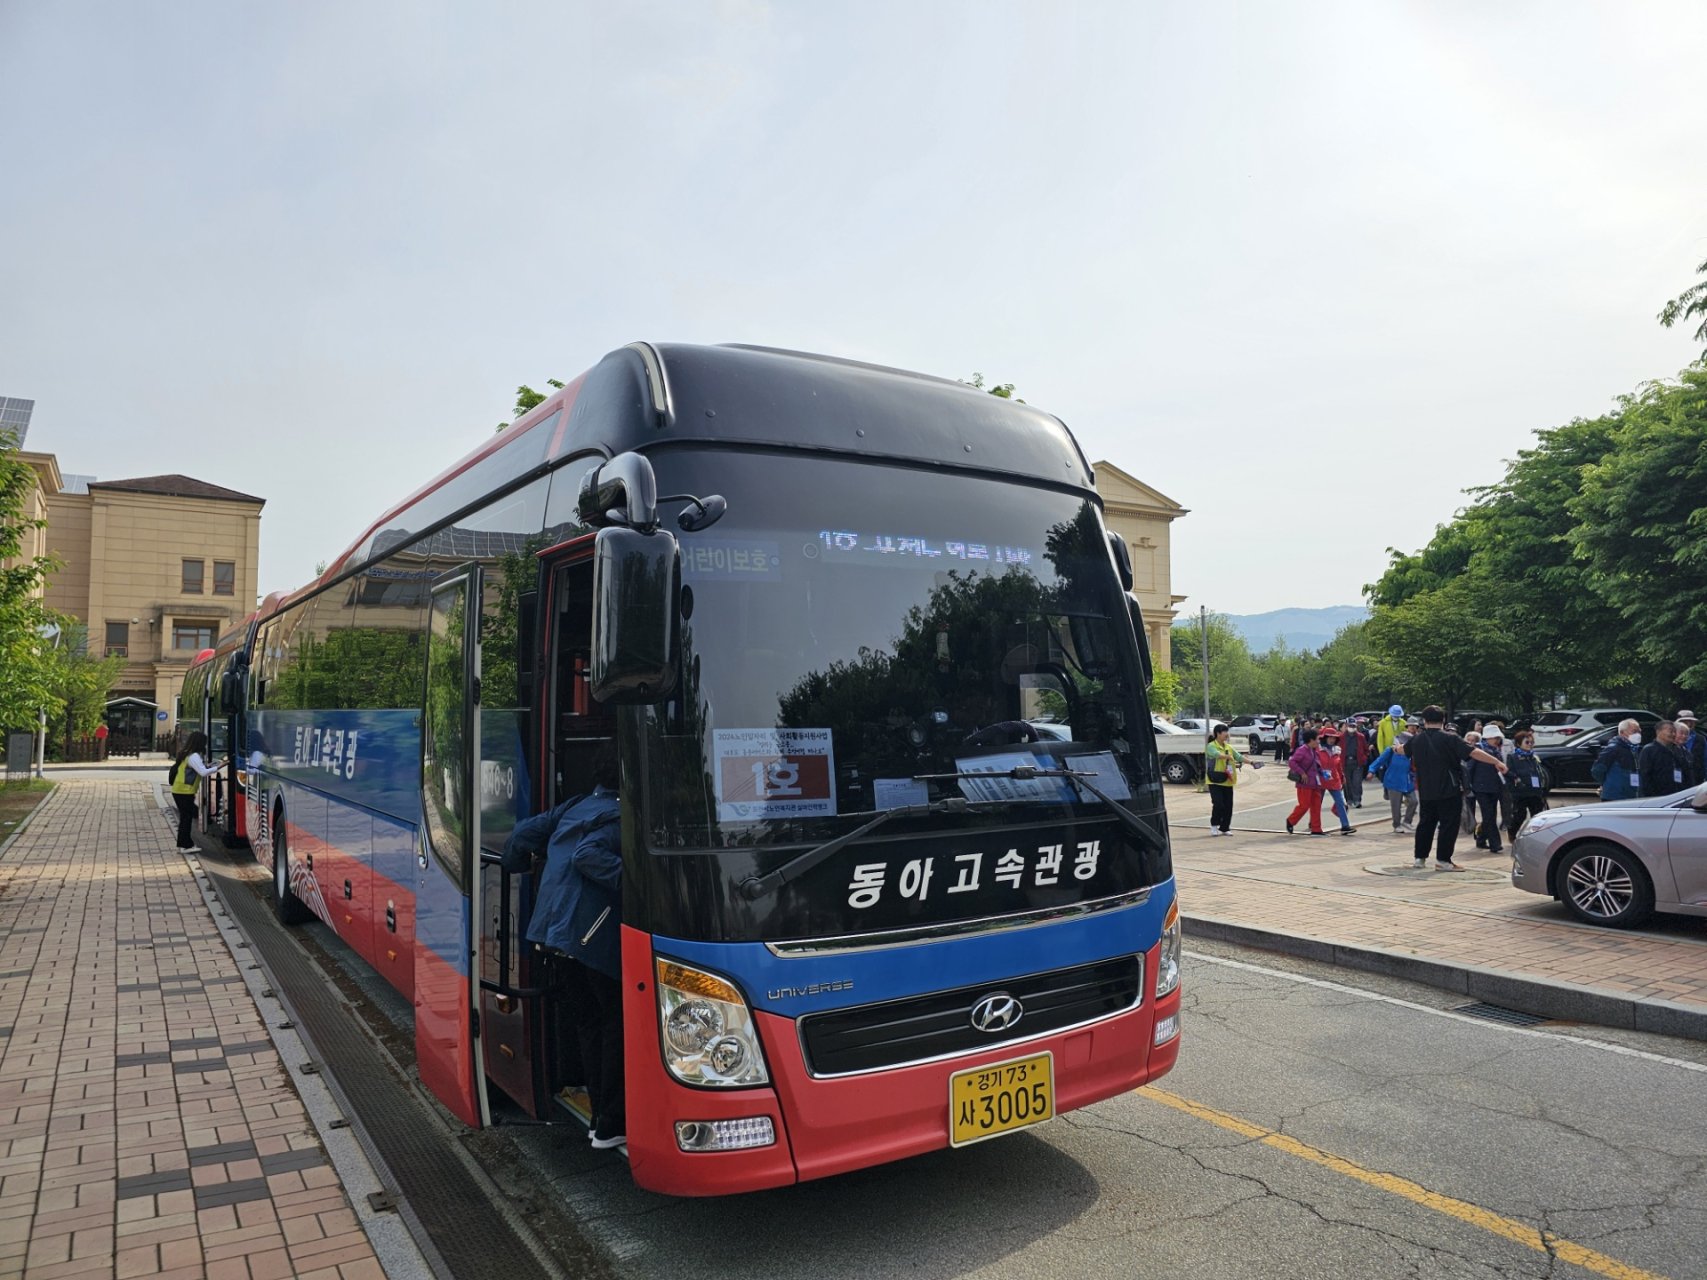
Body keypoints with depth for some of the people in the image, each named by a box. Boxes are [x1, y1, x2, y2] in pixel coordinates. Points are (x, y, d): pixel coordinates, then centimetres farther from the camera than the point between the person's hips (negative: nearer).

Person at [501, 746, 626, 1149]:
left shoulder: (573, 807, 15)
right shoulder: (620, 817, -9)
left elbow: (522, 835, 18)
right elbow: (587, 855, -24)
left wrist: (518, 863, 36)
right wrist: (630, 880, -27)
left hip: (554, 931, 8)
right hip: (593, 935, -8)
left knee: (588, 1022, 17)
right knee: (617, 1023, 3)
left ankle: (602, 1115, 25)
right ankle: (611, 1126, 7)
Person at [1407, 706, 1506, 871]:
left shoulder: (1417, 740, 6)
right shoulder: (1448, 739, -12)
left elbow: (1404, 750, 28)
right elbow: (1473, 752, -19)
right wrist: (1496, 761, -16)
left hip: (1425, 791, 6)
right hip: (1447, 789, -5)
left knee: (1425, 822, 16)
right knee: (1448, 824, 1)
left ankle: (1420, 857, 20)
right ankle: (1443, 859, -1)